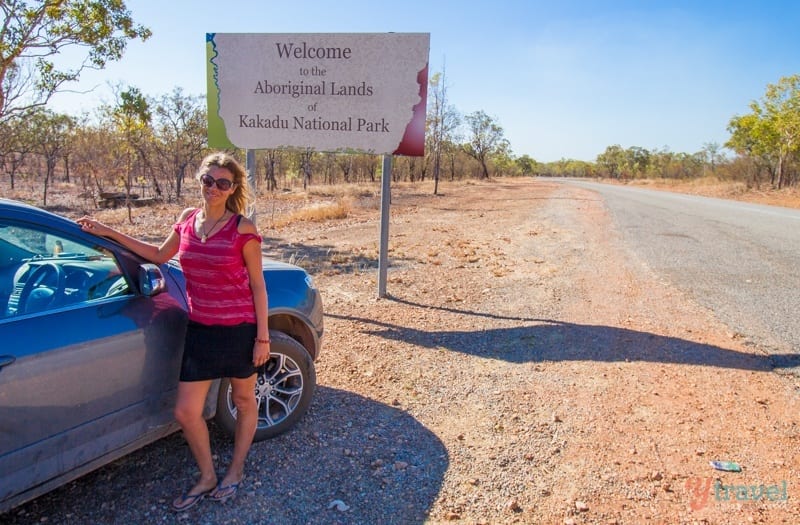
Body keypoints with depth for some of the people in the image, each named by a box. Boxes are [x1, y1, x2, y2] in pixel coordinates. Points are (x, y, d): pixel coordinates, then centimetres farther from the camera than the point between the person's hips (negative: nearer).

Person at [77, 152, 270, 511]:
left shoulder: (242, 228, -13)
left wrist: (262, 337, -10)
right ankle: (207, 478, 32)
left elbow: (257, 285, -9)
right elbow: (159, 255, 20)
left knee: (244, 402, 16)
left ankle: (235, 471, 39)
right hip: (199, 330, 5)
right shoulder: (186, 220, 3)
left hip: (239, 330, -5)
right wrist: (108, 233, 16)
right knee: (185, 413, 7)